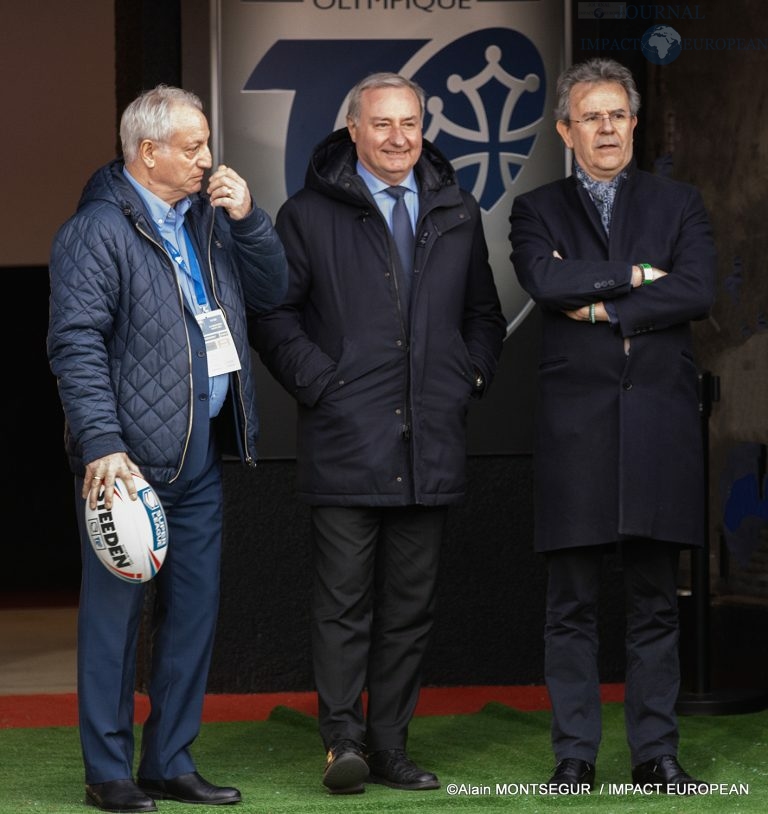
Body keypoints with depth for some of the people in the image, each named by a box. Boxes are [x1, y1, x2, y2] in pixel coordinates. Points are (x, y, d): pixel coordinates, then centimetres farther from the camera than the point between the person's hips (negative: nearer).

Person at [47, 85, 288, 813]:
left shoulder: (205, 219, 15)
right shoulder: (98, 230, -9)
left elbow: (271, 291, 17)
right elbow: (76, 344, -15)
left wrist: (246, 218, 2)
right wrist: (102, 443, -22)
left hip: (200, 453, 8)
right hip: (130, 457, -8)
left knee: (194, 609, 10)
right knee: (115, 610, -1)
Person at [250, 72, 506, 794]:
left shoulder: (458, 214, 14)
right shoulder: (309, 215, 2)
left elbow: (484, 314, 24)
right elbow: (272, 313, 1)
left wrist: (470, 377, 10)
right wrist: (318, 382, -7)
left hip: (430, 446, 4)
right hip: (345, 441, -4)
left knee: (410, 603, 6)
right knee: (344, 599, -6)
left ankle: (389, 746, 12)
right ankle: (344, 739, -2)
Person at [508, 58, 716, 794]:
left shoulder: (677, 204, 12)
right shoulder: (538, 210, 10)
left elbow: (697, 291, -5)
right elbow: (544, 281, -11)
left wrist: (602, 307, -8)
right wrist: (633, 276, -9)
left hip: (659, 422, 1)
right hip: (575, 422, -1)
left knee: (655, 601, 4)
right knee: (572, 603, 1)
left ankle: (655, 752, 9)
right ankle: (574, 754, 5)